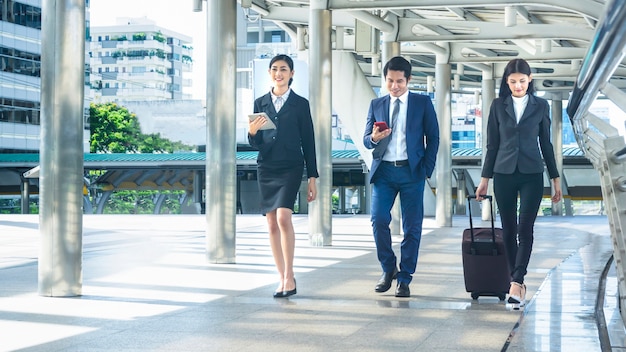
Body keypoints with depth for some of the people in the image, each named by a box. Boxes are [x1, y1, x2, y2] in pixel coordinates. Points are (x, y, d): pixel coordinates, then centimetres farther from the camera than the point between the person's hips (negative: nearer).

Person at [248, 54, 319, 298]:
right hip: (266, 168, 3)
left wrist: (312, 178, 0)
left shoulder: (300, 104, 3)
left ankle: (289, 276, -10)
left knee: (283, 217, -20)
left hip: (290, 168, -3)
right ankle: (283, 279, 12)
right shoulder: (260, 103, 9)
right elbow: (255, 144, 9)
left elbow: (308, 142, 3)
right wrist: (252, 132, -14)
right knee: (272, 225, 3)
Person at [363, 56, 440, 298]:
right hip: (383, 171, 2)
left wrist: (427, 169, -4)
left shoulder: (423, 103, 5)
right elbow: (366, 140, 11)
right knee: (379, 220, -8)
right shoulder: (376, 105, 12)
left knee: (412, 227, -1)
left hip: (411, 171, -2)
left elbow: (433, 137, 5)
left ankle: (404, 279, 8)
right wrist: (374, 138, -13)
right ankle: (388, 269, 13)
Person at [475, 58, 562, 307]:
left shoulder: (540, 106, 4)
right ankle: (517, 281, 15)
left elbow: (546, 143, 8)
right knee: (508, 229, 4)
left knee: (525, 228, -11)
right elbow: (492, 145, 7)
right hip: (504, 174, 1)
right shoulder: (498, 106, 5)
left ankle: (516, 282, -16)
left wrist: (555, 178, 7)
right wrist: (484, 178, 5)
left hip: (531, 174, -1)